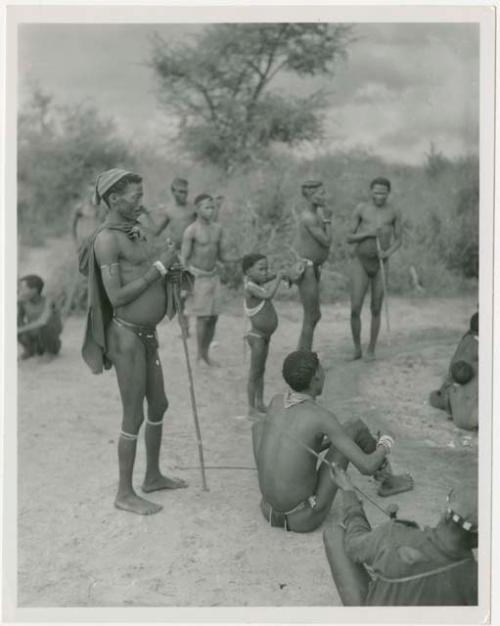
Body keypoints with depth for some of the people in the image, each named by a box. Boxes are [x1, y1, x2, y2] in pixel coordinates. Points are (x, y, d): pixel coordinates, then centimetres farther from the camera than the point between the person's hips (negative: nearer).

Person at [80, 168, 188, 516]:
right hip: (127, 336, -9)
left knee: (159, 406, 19)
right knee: (134, 417, 0)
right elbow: (117, 297, -22)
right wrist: (159, 266, -19)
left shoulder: (137, 232, 10)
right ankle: (125, 494, 15)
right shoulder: (106, 240, -17)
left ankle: (153, 476, 35)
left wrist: (170, 268, -1)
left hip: (147, 334, 9)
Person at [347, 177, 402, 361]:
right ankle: (357, 349, 12)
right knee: (355, 309, -9)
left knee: (376, 310, 7)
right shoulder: (361, 208, -4)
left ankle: (371, 350, 25)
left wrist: (387, 253, -18)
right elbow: (349, 238, -1)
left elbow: (399, 241, 5)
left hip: (381, 265, 1)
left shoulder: (394, 211, -2)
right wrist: (366, 234, -21)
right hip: (360, 264, -1)